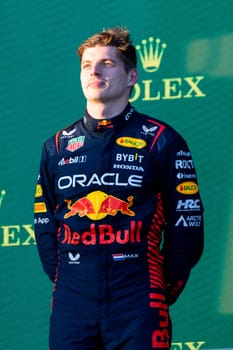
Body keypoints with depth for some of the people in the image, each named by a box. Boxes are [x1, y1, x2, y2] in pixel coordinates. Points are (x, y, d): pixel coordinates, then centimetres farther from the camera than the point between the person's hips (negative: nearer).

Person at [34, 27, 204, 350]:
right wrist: (62, 281, 8)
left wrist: (166, 289, 2)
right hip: (72, 307, 3)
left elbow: (186, 225, 2)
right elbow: (45, 225, 17)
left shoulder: (161, 140, 2)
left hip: (138, 307, -3)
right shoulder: (57, 146, 12)